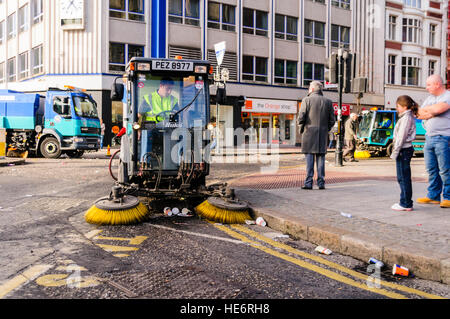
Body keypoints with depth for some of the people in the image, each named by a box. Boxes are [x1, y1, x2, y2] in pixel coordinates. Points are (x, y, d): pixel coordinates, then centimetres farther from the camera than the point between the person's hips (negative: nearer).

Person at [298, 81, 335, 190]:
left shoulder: (307, 100, -2)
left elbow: (301, 117, -8)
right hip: (323, 134, 3)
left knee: (309, 158, -1)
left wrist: (302, 128, 7)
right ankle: (321, 183, 6)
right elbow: (332, 120, 6)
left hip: (309, 133, -3)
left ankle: (308, 183, -4)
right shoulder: (328, 101, 9)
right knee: (321, 158, 6)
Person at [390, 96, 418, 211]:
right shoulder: (409, 116, 18)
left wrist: (395, 152, -18)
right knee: (403, 178, 13)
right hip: (405, 149, 10)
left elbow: (402, 136, -19)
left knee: (403, 178, -6)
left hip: (404, 150, -10)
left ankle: (406, 204, -2)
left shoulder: (406, 117, -13)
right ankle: (405, 202, 19)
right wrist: (395, 150, 17)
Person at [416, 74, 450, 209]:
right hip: (429, 137, 7)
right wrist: (433, 113, -7)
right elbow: (419, 114, 11)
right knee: (431, 169, 9)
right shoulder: (430, 97, 20)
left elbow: (438, 108, -22)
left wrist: (426, 109, -2)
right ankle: (433, 196, 17)